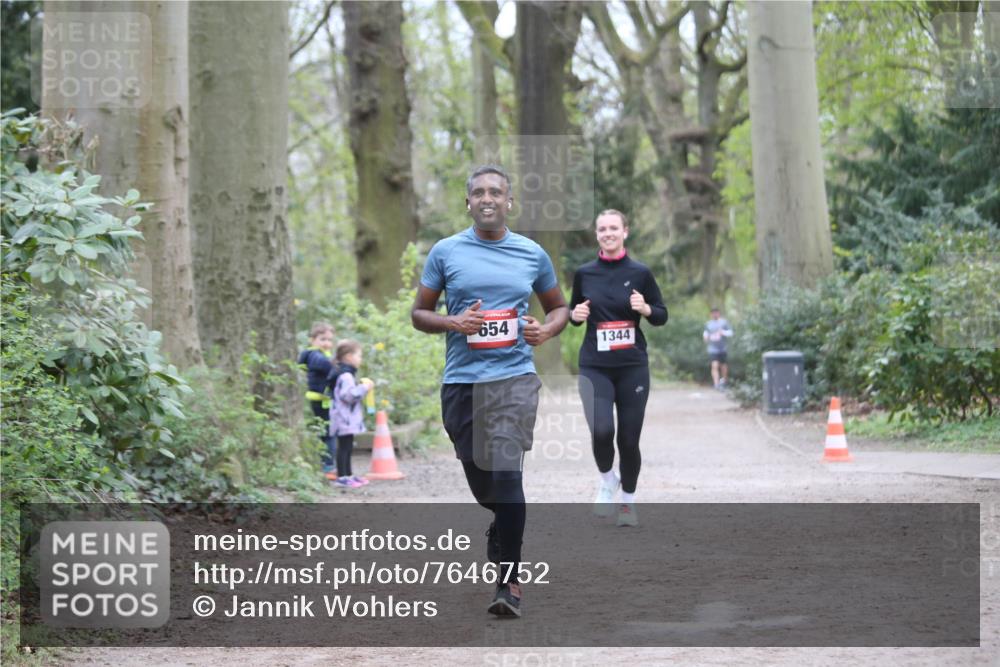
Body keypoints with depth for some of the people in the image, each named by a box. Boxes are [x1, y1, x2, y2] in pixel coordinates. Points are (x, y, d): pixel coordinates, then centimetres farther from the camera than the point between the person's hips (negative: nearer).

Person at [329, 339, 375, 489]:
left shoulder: (346, 374, 17)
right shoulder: (345, 376, -18)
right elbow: (348, 395, -27)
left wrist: (362, 387, 18)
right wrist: (364, 388, -19)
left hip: (348, 419, 11)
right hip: (345, 418, -11)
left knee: (347, 448, 16)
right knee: (344, 447, -10)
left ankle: (348, 475, 24)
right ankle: (341, 477, -10)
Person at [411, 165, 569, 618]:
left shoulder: (532, 254, 8)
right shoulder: (446, 252, 5)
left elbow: (558, 307, 20)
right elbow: (419, 313, 9)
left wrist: (547, 329, -2)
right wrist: (452, 322, -11)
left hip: (513, 376, -2)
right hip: (460, 379, 2)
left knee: (506, 473, -16)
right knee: (479, 479, 10)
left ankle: (509, 580, -14)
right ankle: (503, 522, 43)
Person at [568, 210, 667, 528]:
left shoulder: (640, 273, 0)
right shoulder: (584, 273, 4)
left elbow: (661, 316, 6)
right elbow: (574, 313, 16)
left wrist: (645, 308, -14)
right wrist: (575, 314, -6)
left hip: (633, 367, 0)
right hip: (594, 367, 0)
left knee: (629, 439, 3)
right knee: (601, 430, -20)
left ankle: (628, 501, 25)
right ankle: (607, 480, 10)